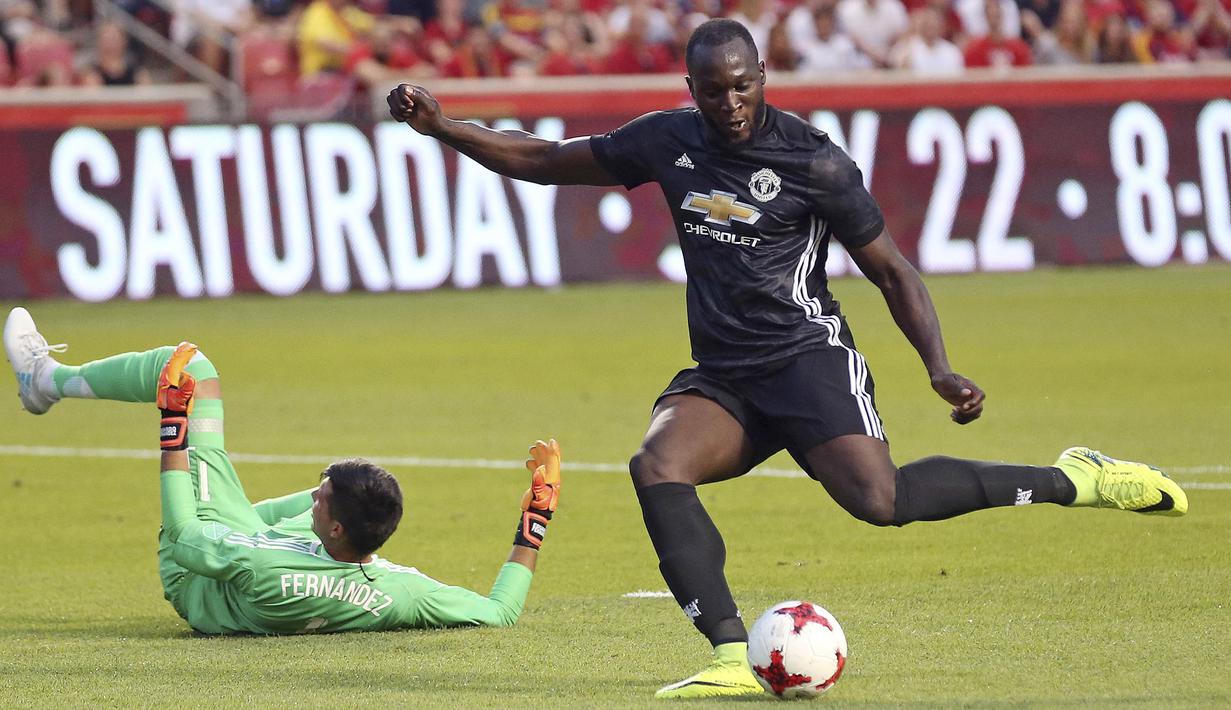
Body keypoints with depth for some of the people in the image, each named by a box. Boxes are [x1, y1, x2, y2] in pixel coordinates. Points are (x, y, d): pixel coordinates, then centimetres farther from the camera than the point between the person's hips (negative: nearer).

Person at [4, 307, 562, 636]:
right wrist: (535, 520, -26)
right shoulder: (402, 594, -40)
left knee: (188, 366, -4)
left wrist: (172, 427, -24)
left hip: (194, 577, -4)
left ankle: (47, 380, 25)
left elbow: (184, 540, -30)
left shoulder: (264, 569, -48)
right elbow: (500, 611, -27)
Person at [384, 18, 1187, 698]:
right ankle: (737, 659, -30)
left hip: (807, 356, -5)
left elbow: (892, 269, -1)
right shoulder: (668, 141, 5)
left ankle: (1072, 481, -9)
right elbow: (545, 161, 15)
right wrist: (442, 126, 5)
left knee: (879, 498, -28)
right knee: (657, 465, -26)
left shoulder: (814, 163, -8)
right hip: (721, 377, 5)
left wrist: (940, 368, -12)